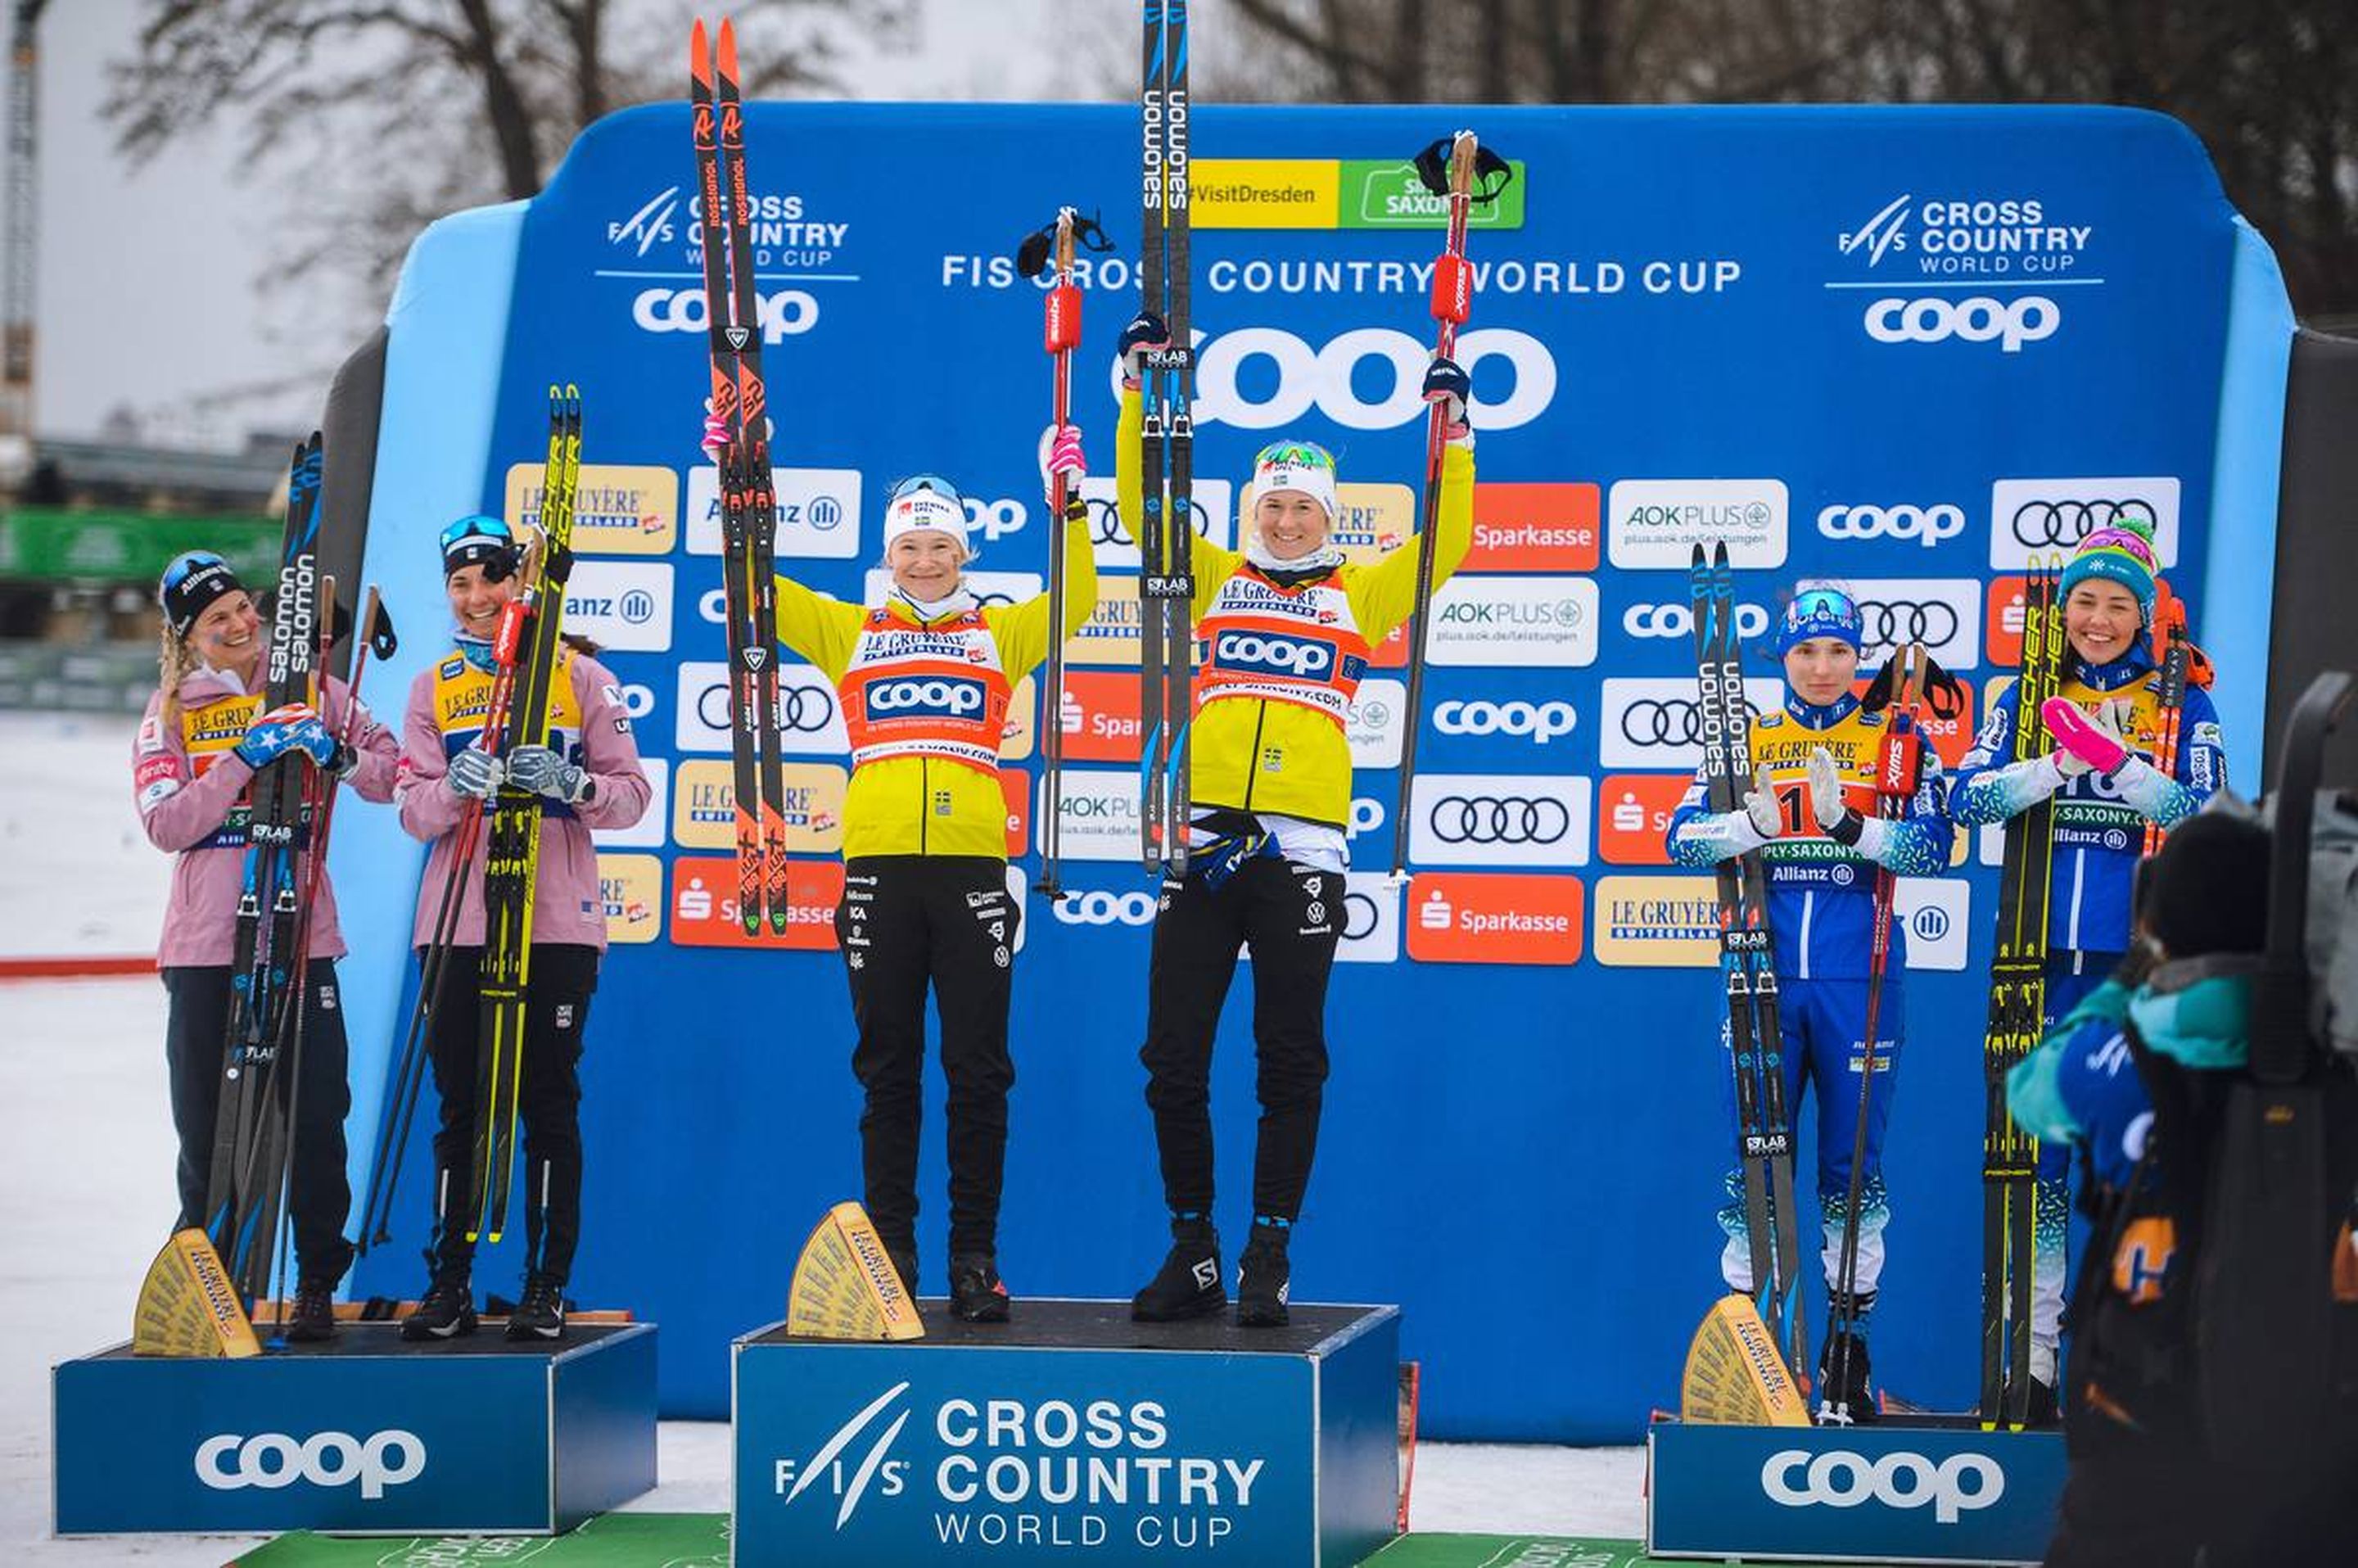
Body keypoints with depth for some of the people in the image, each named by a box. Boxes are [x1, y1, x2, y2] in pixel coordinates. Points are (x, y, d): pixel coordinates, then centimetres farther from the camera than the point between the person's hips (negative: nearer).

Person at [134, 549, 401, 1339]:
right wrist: (243, 759, -16)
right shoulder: (170, 712, 7)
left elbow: (392, 775, 4)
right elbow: (166, 825, -7)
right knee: (206, 1118, 3)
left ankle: (318, 1284, 4)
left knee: (316, 1112, -4)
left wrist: (337, 756, -15)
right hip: (205, 944, 0)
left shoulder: (309, 689, 8)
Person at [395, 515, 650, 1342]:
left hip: (557, 923, -2)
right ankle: (449, 1285, 7)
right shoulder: (433, 688, 13)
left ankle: (549, 1286, 3)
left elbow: (630, 794, 1)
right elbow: (413, 809, 3)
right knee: (458, 1103, 3)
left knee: (550, 1103, -1)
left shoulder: (581, 677, 6)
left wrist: (571, 786, -18)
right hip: (456, 924, 2)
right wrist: (456, 787, -18)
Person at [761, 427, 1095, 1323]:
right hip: (878, 866, 1)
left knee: (977, 1072, 0)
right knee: (888, 1072, 4)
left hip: (971, 866, 0)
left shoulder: (999, 634, 14)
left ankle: (975, 1258, 4)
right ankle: (889, 1257, 8)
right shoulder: (849, 633, 15)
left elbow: (1076, 599, 4)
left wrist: (1067, 502, -3)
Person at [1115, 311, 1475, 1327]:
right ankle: (1193, 1253, 10)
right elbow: (1139, 505, 11)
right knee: (1174, 1058, 0)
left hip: (1301, 846, -1)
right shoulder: (1214, 579, 15)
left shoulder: (1359, 594, 14)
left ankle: (1269, 1260, 6)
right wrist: (1140, 397, 3)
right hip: (1202, 840, 1)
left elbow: (1446, 544, 10)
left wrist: (1452, 436, 3)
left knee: (1290, 1063, 1)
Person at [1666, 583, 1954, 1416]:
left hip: (1858, 980, -1)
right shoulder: (1747, 741, 10)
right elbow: (1684, 835, -2)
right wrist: (1753, 824, -20)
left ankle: (1847, 1347, 12)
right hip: (1765, 973, 1)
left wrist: (1851, 824, -22)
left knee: (1853, 1160, 4)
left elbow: (1934, 845, -7)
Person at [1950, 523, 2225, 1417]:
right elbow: (1969, 796, -2)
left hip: (2138, 961, -2)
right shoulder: (2028, 698, 11)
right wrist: (2057, 766, -19)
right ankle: (2032, 1354, 7)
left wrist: (2122, 767, -25)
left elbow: (2204, 818, -9)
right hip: (2043, 957, 2)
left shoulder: (2183, 705, 5)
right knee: (2034, 1149, 2)